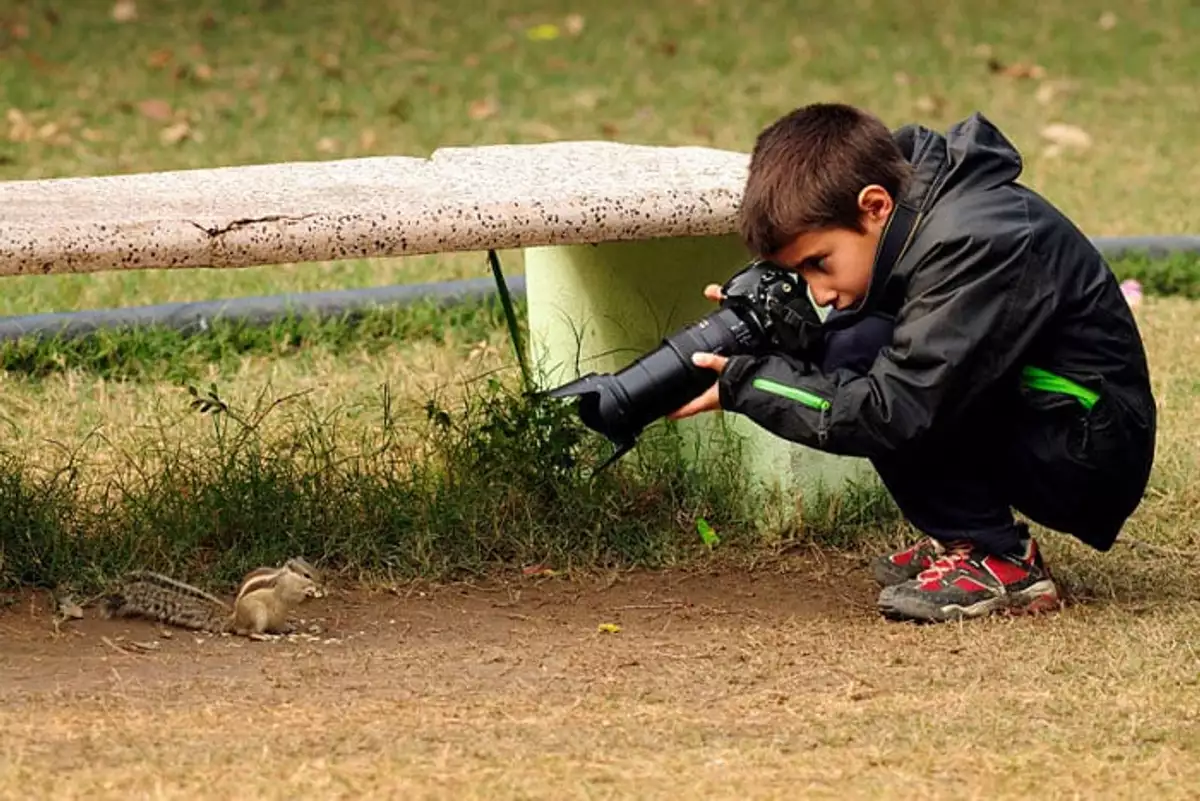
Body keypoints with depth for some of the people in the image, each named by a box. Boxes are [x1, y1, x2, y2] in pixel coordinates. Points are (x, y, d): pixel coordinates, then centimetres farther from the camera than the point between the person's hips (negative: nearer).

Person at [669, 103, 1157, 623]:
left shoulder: (975, 244, -25)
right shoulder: (920, 219, 2)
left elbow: (893, 412, -28)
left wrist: (743, 385, -21)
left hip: (1093, 458, -10)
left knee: (861, 350, -20)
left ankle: (996, 563, -15)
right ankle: (961, 540, 6)